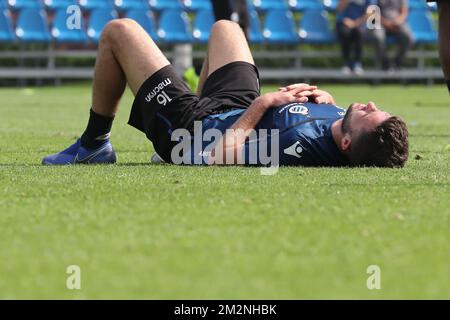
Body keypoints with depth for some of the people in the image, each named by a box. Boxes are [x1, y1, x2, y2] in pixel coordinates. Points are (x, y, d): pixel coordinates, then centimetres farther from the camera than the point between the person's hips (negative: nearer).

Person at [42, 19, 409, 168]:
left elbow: (219, 157, -35)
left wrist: (260, 106, -28)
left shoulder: (300, 143, -47)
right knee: (225, 26, 33)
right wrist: (328, 99, -18)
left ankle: (94, 145, 26)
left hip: (188, 122, -7)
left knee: (119, 31, 5)